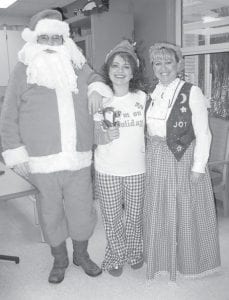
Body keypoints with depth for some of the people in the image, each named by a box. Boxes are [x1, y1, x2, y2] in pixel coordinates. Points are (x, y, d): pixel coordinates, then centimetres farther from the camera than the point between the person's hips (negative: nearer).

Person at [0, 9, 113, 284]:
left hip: (78, 159, 2)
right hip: (42, 162, -2)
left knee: (82, 211, 13)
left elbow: (97, 79, 29)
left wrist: (98, 88, 4)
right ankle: (59, 259, 36)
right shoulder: (23, 71, 1)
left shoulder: (78, 68, 8)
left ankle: (81, 254, 39)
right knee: (50, 213, 13)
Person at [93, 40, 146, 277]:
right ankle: (117, 255, 34)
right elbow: (93, 137, -3)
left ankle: (134, 252, 39)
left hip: (137, 168, 1)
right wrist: (106, 136, -23)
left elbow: (147, 130, 9)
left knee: (134, 215, 14)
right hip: (107, 169, -1)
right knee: (111, 217, 9)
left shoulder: (142, 98, -1)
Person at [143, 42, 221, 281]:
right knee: (158, 212, 14)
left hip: (183, 160, -5)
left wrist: (198, 167, -15)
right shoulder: (152, 95, 8)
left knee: (186, 212, 7)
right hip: (156, 162, 5)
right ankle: (162, 259, 35)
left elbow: (203, 134, -11)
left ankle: (190, 262, 31)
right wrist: (150, 151, 3)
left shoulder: (192, 93, -9)